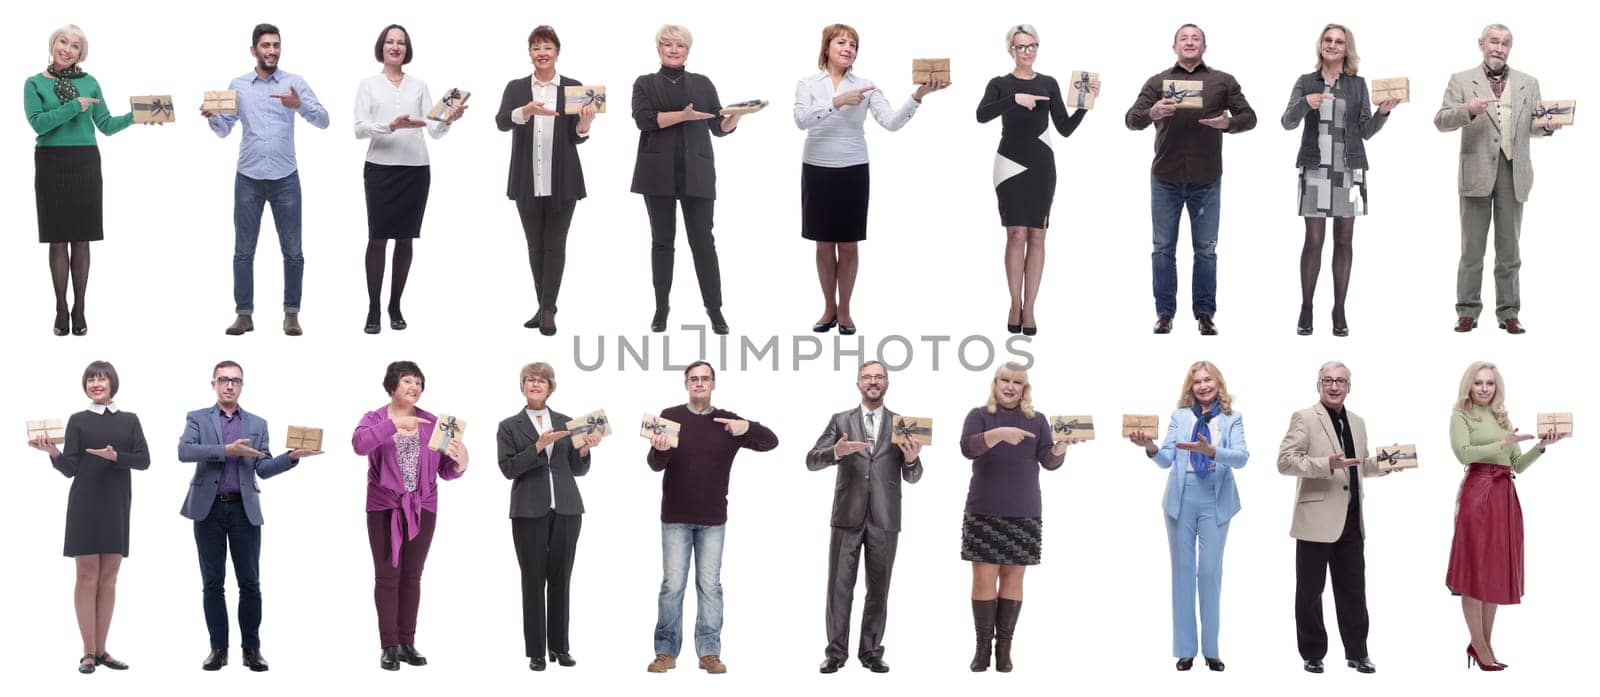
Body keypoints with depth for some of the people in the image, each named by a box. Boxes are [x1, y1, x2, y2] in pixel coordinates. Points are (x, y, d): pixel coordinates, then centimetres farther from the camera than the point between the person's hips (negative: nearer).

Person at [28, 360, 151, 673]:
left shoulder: (129, 420, 10)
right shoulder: (78, 420, 3)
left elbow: (144, 460, 0)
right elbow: (70, 468, -4)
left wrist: (115, 456, -17)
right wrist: (52, 452, -23)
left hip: (117, 506, 3)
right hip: (86, 504, -3)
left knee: (108, 578, 5)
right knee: (87, 577, -3)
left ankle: (102, 650, 10)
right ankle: (88, 652, -1)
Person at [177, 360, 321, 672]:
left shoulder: (257, 424, 12)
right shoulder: (197, 419, 6)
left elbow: (264, 469, 5)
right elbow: (184, 451, -12)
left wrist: (292, 456, -12)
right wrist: (226, 450, -20)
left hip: (244, 509, 1)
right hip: (209, 508, -1)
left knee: (250, 582, 0)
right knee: (212, 582, 3)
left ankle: (251, 648, 7)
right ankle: (218, 648, 9)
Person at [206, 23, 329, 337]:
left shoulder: (294, 82, 0)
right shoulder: (238, 85, 6)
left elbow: (323, 120, -8)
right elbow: (224, 130, 7)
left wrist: (299, 105, -26)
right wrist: (211, 116, -14)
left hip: (286, 178, -1)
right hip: (249, 178, 1)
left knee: (293, 251, 1)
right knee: (244, 251, 3)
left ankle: (291, 313, 9)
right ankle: (244, 314, 9)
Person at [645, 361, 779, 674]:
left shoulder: (728, 421, 3)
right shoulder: (670, 416, -1)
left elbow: (771, 442, -1)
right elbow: (655, 464, -7)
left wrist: (748, 427, -21)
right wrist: (659, 450, -31)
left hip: (713, 519, 1)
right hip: (676, 517, -1)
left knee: (710, 585, 3)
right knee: (672, 584, -1)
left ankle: (709, 652, 7)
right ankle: (666, 652, 5)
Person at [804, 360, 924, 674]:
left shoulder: (901, 424, 7)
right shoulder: (840, 420, 6)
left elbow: (912, 477, 5)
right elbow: (811, 461, -2)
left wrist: (912, 458, -18)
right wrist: (836, 452, -23)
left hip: (884, 519, 1)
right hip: (848, 517, -1)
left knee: (878, 589, 6)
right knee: (839, 587, 0)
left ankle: (871, 652, 13)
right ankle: (836, 652, 6)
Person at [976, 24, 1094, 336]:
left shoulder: (1049, 84, 10)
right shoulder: (1000, 84, 4)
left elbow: (1065, 129, 8)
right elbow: (982, 115, -16)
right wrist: (1015, 99, -27)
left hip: (1041, 165, 2)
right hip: (1011, 164, -2)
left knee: (1036, 235, 1)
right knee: (1016, 234, -9)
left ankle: (1028, 309, 4)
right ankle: (1015, 304, 1)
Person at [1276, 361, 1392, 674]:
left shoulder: (1357, 422, 16)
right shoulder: (1304, 418, -4)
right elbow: (1285, 461, -13)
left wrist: (1384, 464, 6)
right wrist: (1327, 464, -24)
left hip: (1351, 520, 5)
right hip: (1317, 518, -5)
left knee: (1353, 589, 9)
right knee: (1310, 590, 4)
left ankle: (1357, 652, 17)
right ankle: (1312, 654, 13)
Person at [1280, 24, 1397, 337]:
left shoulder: (1357, 84, 8)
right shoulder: (1306, 82, 6)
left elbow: (1366, 131, 7)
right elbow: (1288, 122, -2)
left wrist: (1383, 112, -10)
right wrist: (1305, 103, -21)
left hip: (1349, 170, 1)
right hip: (1315, 169, -1)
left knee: (1344, 240, 2)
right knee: (1313, 240, -4)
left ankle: (1339, 313, 6)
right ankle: (1305, 310, 1)